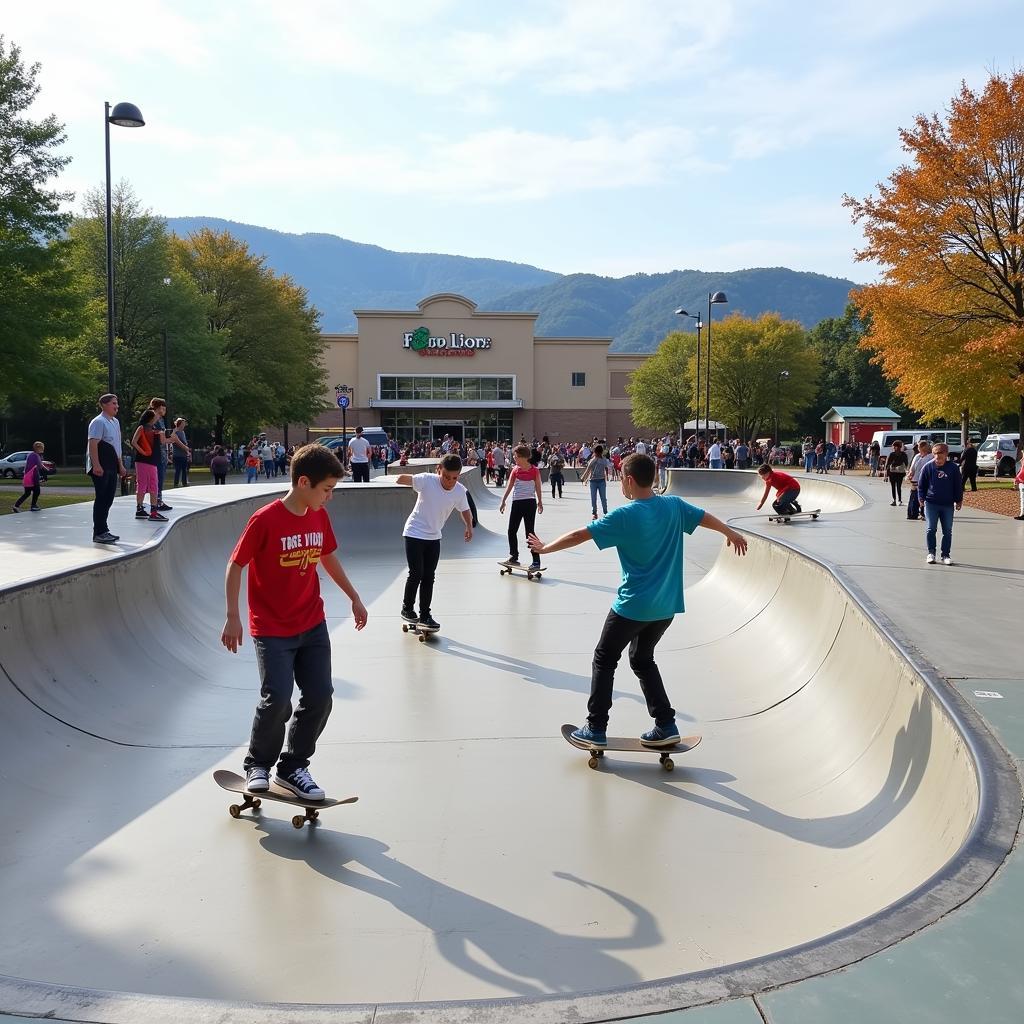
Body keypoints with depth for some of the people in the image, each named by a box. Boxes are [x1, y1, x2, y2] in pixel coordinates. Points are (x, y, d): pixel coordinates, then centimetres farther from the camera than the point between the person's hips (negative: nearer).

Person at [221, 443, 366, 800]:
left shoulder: (320, 517, 1)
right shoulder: (265, 520, -18)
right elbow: (235, 566, -11)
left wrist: (354, 597, 22)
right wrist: (232, 617, -15)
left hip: (312, 625, 6)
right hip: (272, 630, -6)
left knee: (320, 696, 2)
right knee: (277, 699, -14)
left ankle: (292, 767, 21)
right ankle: (257, 765, 13)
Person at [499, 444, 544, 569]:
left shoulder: (534, 470, -4)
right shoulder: (515, 470, 5)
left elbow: (538, 487, 2)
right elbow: (509, 487, 7)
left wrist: (540, 502, 5)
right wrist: (503, 501, 4)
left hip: (530, 502, -5)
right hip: (517, 502, 5)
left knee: (529, 531, -6)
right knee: (512, 530, 8)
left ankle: (536, 560, -3)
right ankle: (514, 556, 22)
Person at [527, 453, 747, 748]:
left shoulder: (625, 515, -16)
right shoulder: (674, 505, 1)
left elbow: (579, 535, -13)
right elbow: (706, 518, 19)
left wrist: (545, 548, 2)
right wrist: (731, 533, 39)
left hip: (632, 605, -6)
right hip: (666, 605, 6)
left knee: (604, 659, 11)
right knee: (642, 659, 22)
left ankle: (596, 729, 13)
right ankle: (666, 726, 17)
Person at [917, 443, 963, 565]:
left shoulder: (953, 468, -2)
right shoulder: (928, 467, -3)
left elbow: (959, 485, 6)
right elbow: (921, 484, 5)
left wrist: (959, 500, 5)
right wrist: (921, 498, -1)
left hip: (948, 505, 1)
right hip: (931, 504, -1)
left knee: (947, 531, 5)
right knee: (931, 529, 0)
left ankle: (946, 555, 13)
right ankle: (931, 553, 11)